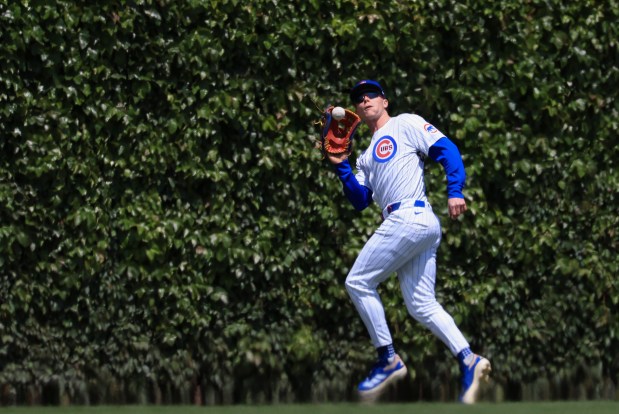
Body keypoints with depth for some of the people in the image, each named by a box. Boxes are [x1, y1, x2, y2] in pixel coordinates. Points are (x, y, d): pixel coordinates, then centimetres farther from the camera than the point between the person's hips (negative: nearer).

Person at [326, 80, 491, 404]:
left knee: (358, 282, -7)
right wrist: (341, 167, 10)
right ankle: (468, 361, -5)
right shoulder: (366, 157, 29)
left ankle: (388, 360, -6)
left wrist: (455, 191, -16)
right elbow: (360, 201, 21)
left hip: (411, 217, -9)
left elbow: (446, 149, -3)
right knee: (421, 305, 2)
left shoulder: (405, 124, 7)